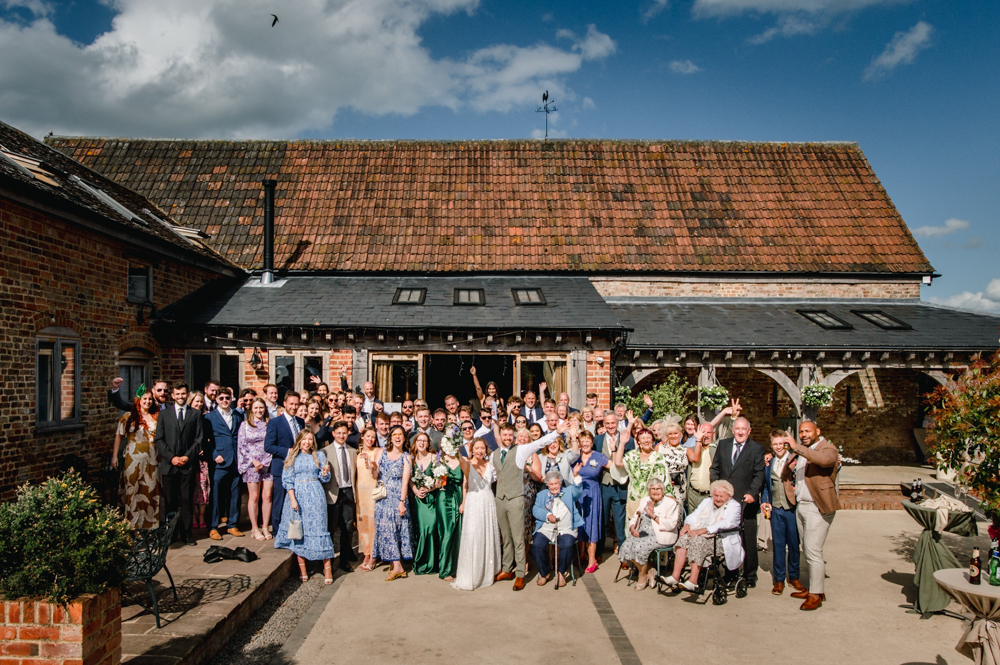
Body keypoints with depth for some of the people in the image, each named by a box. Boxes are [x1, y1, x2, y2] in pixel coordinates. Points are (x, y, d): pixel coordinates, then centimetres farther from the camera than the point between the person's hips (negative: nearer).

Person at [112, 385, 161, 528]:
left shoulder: (156, 417, 8)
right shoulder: (129, 417, 1)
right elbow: (119, 436, 2)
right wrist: (115, 456, -2)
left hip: (152, 458, 2)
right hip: (134, 457, -2)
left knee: (151, 490, 4)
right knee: (133, 490, 2)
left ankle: (151, 523, 12)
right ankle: (133, 524, 8)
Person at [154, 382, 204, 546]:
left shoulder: (195, 414, 9)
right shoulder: (164, 414, 10)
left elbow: (199, 438, 4)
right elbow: (159, 440, 4)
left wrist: (188, 456, -8)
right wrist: (171, 457, -8)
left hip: (188, 464, 0)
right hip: (169, 464, 0)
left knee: (187, 501, 2)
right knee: (169, 502, 2)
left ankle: (186, 534, 10)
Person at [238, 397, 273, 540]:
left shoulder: (269, 424, 8)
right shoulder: (245, 425, 4)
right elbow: (241, 446, -1)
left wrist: (271, 460, -5)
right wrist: (253, 461, -10)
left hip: (268, 464, 2)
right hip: (252, 464, -1)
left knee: (267, 496, 1)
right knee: (254, 497, 2)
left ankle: (265, 527, 10)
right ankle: (254, 528, 10)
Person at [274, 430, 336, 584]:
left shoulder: (319, 455, 7)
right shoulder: (292, 456, 4)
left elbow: (324, 478, 9)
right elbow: (287, 480, 1)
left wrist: (325, 473, -14)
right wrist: (293, 499, -10)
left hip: (315, 495, 0)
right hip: (297, 495, 0)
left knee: (318, 528, -4)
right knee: (298, 530, 3)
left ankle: (327, 568, -2)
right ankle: (302, 569, 11)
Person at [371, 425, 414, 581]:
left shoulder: (406, 458, 1)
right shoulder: (381, 452, 7)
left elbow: (405, 482, -6)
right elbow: (375, 475, 5)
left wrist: (402, 502, -13)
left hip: (398, 497, -3)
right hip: (383, 497, 3)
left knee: (396, 527, -6)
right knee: (385, 528, 2)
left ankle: (397, 567, -4)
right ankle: (396, 565, 9)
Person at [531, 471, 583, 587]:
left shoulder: (568, 492, 15)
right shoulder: (541, 495, 20)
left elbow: (577, 490, -7)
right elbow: (536, 509, 6)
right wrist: (547, 515, -11)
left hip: (566, 529, -2)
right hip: (546, 529, 2)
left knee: (567, 546, -31)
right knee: (536, 545, -24)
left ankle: (561, 572, -4)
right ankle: (544, 573, -1)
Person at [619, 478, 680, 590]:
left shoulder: (671, 503, -2)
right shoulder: (645, 500, 17)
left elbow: (670, 524, -14)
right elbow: (634, 518, 18)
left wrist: (653, 515, -16)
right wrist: (633, 528, -3)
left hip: (660, 536, -6)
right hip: (642, 533, 7)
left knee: (639, 547, -30)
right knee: (626, 547, -19)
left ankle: (643, 576, -4)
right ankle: (649, 571, -1)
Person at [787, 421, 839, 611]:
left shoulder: (827, 449, -10)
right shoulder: (803, 452, 17)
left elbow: (824, 459, -36)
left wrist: (797, 448, -39)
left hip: (817, 508, -9)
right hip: (801, 505, 9)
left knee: (813, 551, -8)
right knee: (808, 550, 13)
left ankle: (816, 594, 0)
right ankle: (814, 587, 22)